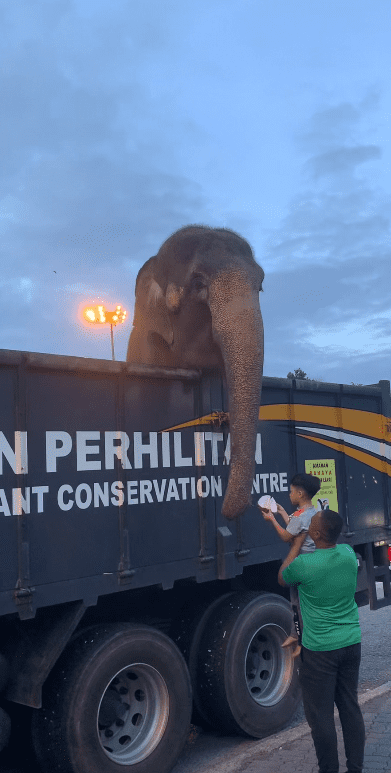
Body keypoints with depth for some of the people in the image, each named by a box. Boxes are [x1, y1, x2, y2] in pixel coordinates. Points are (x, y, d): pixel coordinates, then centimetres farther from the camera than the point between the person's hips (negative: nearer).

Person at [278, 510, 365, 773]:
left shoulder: (303, 564, -22)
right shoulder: (349, 553, -6)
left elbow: (282, 578, 2)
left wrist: (297, 544, 8)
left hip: (320, 650, -6)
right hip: (351, 643, 6)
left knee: (321, 716, 7)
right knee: (351, 708, 17)